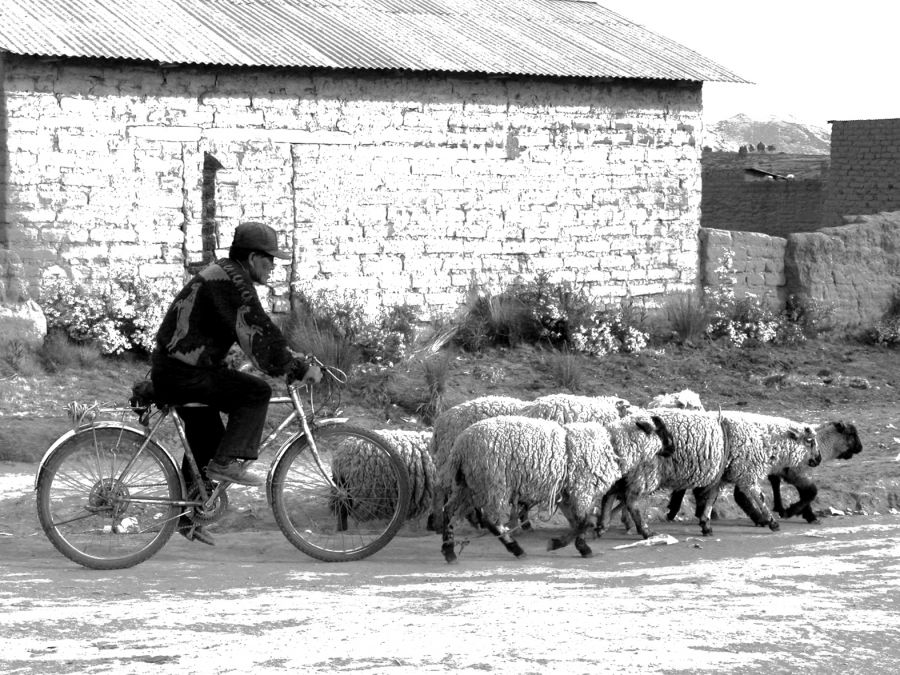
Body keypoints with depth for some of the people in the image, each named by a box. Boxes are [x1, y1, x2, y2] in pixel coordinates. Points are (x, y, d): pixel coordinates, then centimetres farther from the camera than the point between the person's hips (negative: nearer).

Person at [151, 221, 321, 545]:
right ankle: (226, 463, -13)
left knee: (207, 439, 17)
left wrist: (293, 361, 16)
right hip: (182, 374, -11)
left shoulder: (223, 274, 16)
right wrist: (301, 368, -19)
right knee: (256, 392, -14)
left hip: (173, 369, 11)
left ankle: (186, 517, 25)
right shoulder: (231, 283, -18)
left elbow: (257, 333, 22)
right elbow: (259, 333, -24)